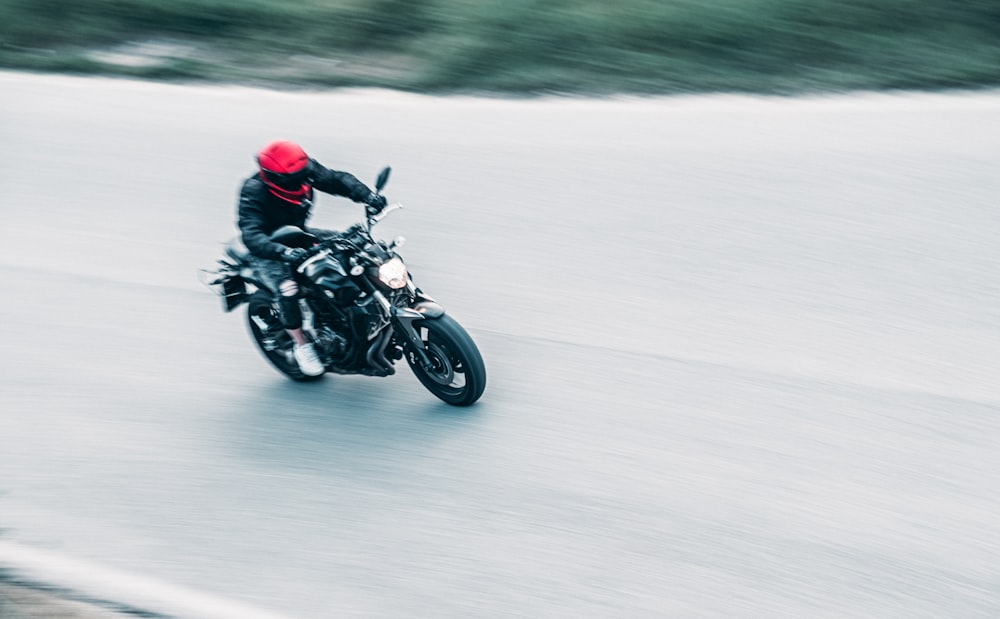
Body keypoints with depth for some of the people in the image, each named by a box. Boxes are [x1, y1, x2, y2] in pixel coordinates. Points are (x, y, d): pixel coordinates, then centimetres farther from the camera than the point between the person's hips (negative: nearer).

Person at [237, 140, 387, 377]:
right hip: (268, 250, -6)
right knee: (288, 289, -29)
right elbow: (251, 235, -39)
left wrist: (367, 195, -34)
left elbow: (336, 179, -16)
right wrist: (283, 252, -56)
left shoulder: (306, 169, -16)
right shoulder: (253, 192, -29)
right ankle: (302, 345, -7)